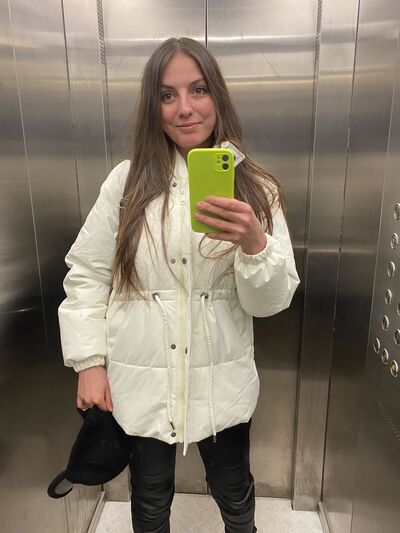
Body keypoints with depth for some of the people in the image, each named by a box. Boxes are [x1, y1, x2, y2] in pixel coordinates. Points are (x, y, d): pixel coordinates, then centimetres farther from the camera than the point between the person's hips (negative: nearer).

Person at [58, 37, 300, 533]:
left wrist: (255, 243, -29)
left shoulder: (256, 189, -5)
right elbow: (86, 272, -2)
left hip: (222, 381, 1)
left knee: (234, 493, 24)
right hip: (139, 380, 0)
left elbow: (272, 301, -10)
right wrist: (89, 361, -6)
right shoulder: (127, 180, -5)